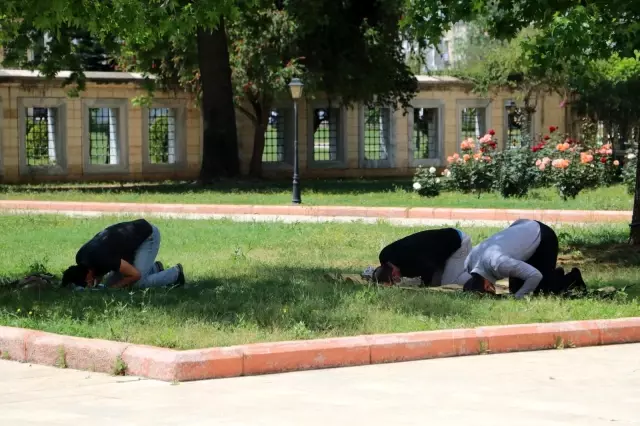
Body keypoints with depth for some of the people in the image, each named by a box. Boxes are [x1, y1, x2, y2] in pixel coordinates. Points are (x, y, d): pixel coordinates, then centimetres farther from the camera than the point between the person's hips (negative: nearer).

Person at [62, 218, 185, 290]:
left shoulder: (102, 259, -38)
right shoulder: (81, 258, -14)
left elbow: (135, 274, -28)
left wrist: (114, 287, -18)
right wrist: (95, 283, -14)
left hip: (148, 235, -8)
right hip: (131, 235, 9)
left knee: (139, 283, -22)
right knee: (112, 282, 1)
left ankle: (175, 273, 4)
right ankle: (155, 269, 19)